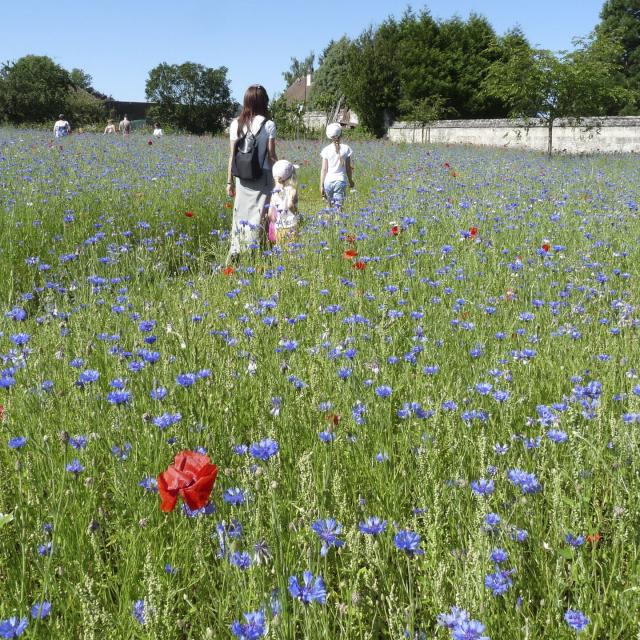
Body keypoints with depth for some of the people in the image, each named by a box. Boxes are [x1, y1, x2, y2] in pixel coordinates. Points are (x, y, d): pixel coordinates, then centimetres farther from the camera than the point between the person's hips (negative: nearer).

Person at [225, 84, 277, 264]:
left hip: (242, 178, 3)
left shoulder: (236, 124, 2)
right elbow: (272, 157, -6)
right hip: (263, 177, -3)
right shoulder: (268, 125, -6)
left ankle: (234, 255, 11)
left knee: (240, 214, 10)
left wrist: (230, 181, 10)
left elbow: (232, 156, 3)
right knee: (258, 216, 3)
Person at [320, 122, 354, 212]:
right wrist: (350, 181, 18)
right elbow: (348, 168, 4)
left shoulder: (326, 150, -2)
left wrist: (321, 185, 2)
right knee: (338, 207, -2)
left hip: (328, 181, 1)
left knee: (331, 206, 17)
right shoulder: (346, 148, -1)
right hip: (341, 180, -1)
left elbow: (324, 169, -2)